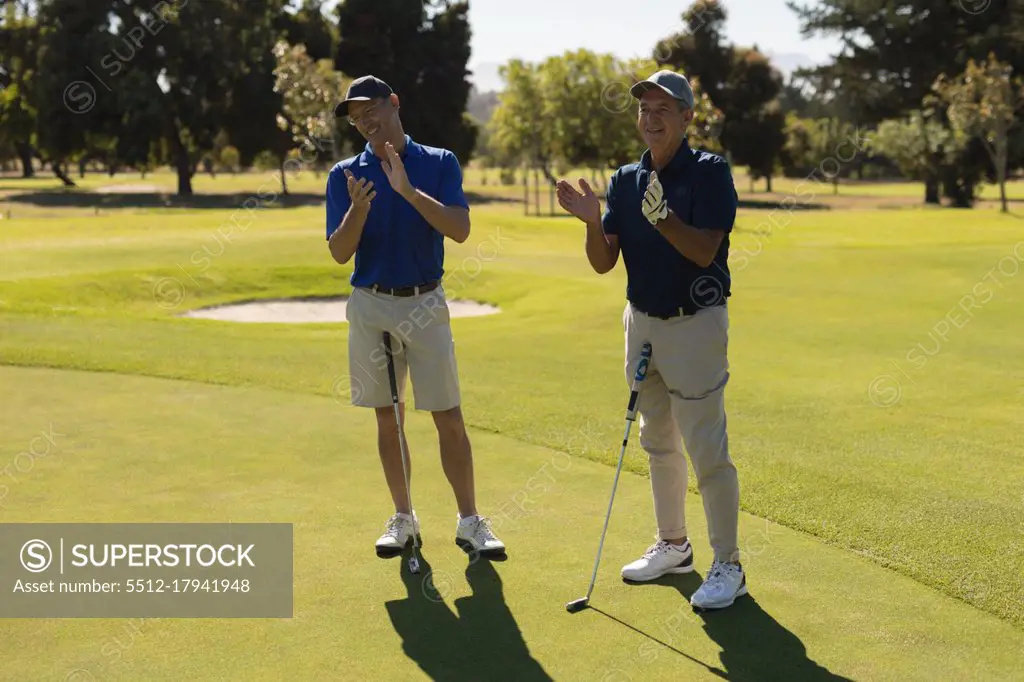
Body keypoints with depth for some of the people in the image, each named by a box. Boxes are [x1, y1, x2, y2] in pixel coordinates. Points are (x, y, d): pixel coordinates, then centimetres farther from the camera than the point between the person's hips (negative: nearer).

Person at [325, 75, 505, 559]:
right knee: (388, 418, 8)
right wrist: (359, 207, -22)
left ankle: (469, 521, 7)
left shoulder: (439, 163, 0)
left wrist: (408, 190, -23)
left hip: (425, 304, -1)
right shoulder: (345, 175, 2)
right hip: (370, 305, 1)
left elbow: (459, 230, -13)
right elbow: (339, 252, -4)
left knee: (449, 418, -2)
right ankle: (403, 518, 20)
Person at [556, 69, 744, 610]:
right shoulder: (625, 180, 7)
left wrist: (663, 217, -36)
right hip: (642, 321, 7)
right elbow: (603, 262, 3)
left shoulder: (710, 172, -10)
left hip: (695, 323, -7)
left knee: (706, 448, -6)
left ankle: (727, 565, 5)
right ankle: (673, 545, 31)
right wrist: (592, 221, -15)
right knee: (658, 443, 16)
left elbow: (703, 250, -21)